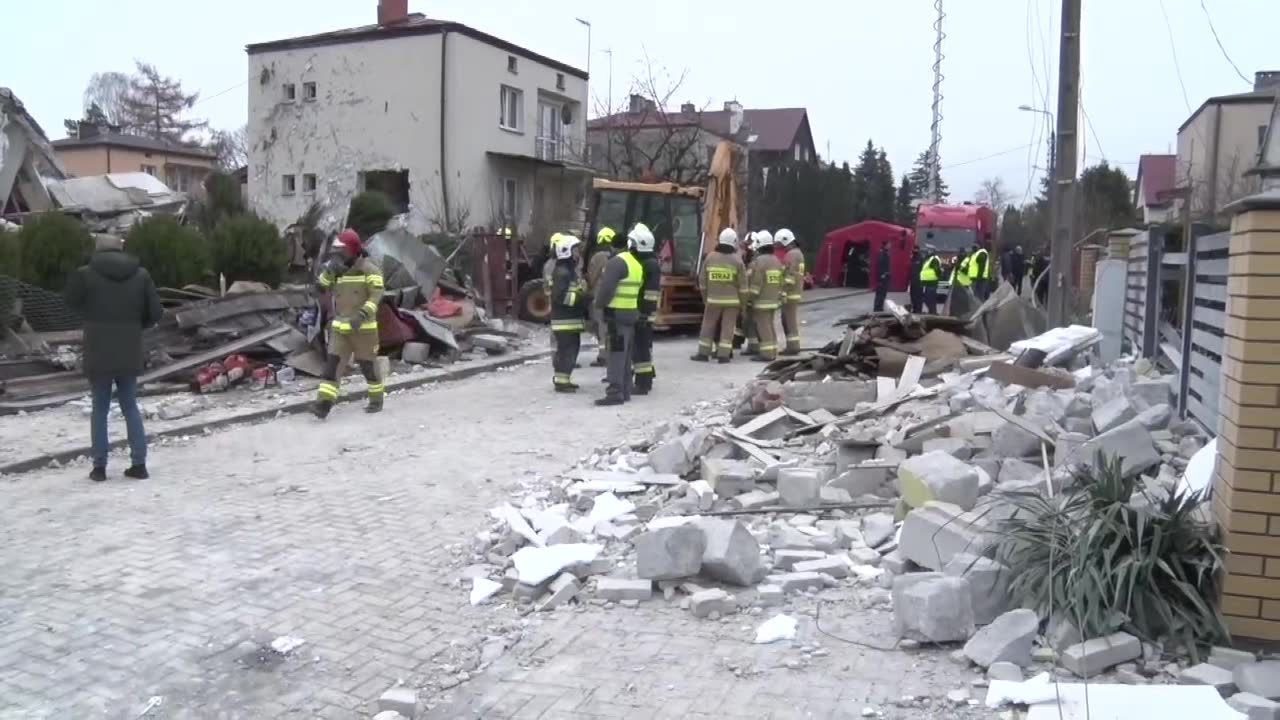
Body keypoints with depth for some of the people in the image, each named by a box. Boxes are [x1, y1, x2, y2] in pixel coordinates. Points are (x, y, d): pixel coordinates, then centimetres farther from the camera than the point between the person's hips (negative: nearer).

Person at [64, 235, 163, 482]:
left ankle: (99, 467, 11)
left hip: (98, 354, -2)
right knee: (130, 407, 14)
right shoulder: (141, 275, -1)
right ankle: (139, 464, 10)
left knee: (99, 409, 10)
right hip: (129, 354, 2)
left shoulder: (85, 274, -8)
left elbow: (72, 301, 9)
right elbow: (155, 313, 0)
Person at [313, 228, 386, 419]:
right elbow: (321, 286, 8)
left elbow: (376, 295, -17)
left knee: (366, 365, 4)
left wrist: (362, 315, -30)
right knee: (332, 363, -6)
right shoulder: (338, 269, 12)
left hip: (363, 327, -5)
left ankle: (377, 399, 23)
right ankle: (323, 405, -11)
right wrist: (328, 271, -9)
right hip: (340, 327, 5)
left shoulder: (369, 268, -8)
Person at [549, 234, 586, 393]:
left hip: (572, 318, 10)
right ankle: (560, 381, -5)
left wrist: (584, 295, 11)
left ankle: (563, 378, 23)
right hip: (564, 319, -10)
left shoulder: (572, 269, 17)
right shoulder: (562, 272, -16)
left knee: (572, 348, 15)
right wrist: (579, 297, -23)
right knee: (566, 350, -9)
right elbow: (559, 296, -24)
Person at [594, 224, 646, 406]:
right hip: (631, 313, 8)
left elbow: (607, 288, -20)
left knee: (616, 354, -8)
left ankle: (615, 393, -10)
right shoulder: (640, 265, 10)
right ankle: (624, 390, 20)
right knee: (625, 354, 14)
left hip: (617, 313, -8)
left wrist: (599, 304, -5)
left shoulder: (618, 262, -17)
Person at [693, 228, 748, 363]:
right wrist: (743, 302, 5)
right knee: (727, 327, 2)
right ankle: (723, 355, 0)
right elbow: (742, 285, -4)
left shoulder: (710, 257, 0)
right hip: (732, 300, -1)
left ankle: (703, 353, 12)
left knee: (708, 326, 9)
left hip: (713, 299, 1)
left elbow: (703, 281, 5)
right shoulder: (737, 260, -5)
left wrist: (705, 298, 15)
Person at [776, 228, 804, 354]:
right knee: (790, 320, 14)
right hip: (795, 292, 10)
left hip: (790, 294, -10)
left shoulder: (791, 255, -15)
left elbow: (790, 276, -22)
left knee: (790, 320, -6)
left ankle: (792, 346, -3)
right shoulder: (797, 252, 18)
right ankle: (792, 345, 19)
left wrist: (784, 293, -22)